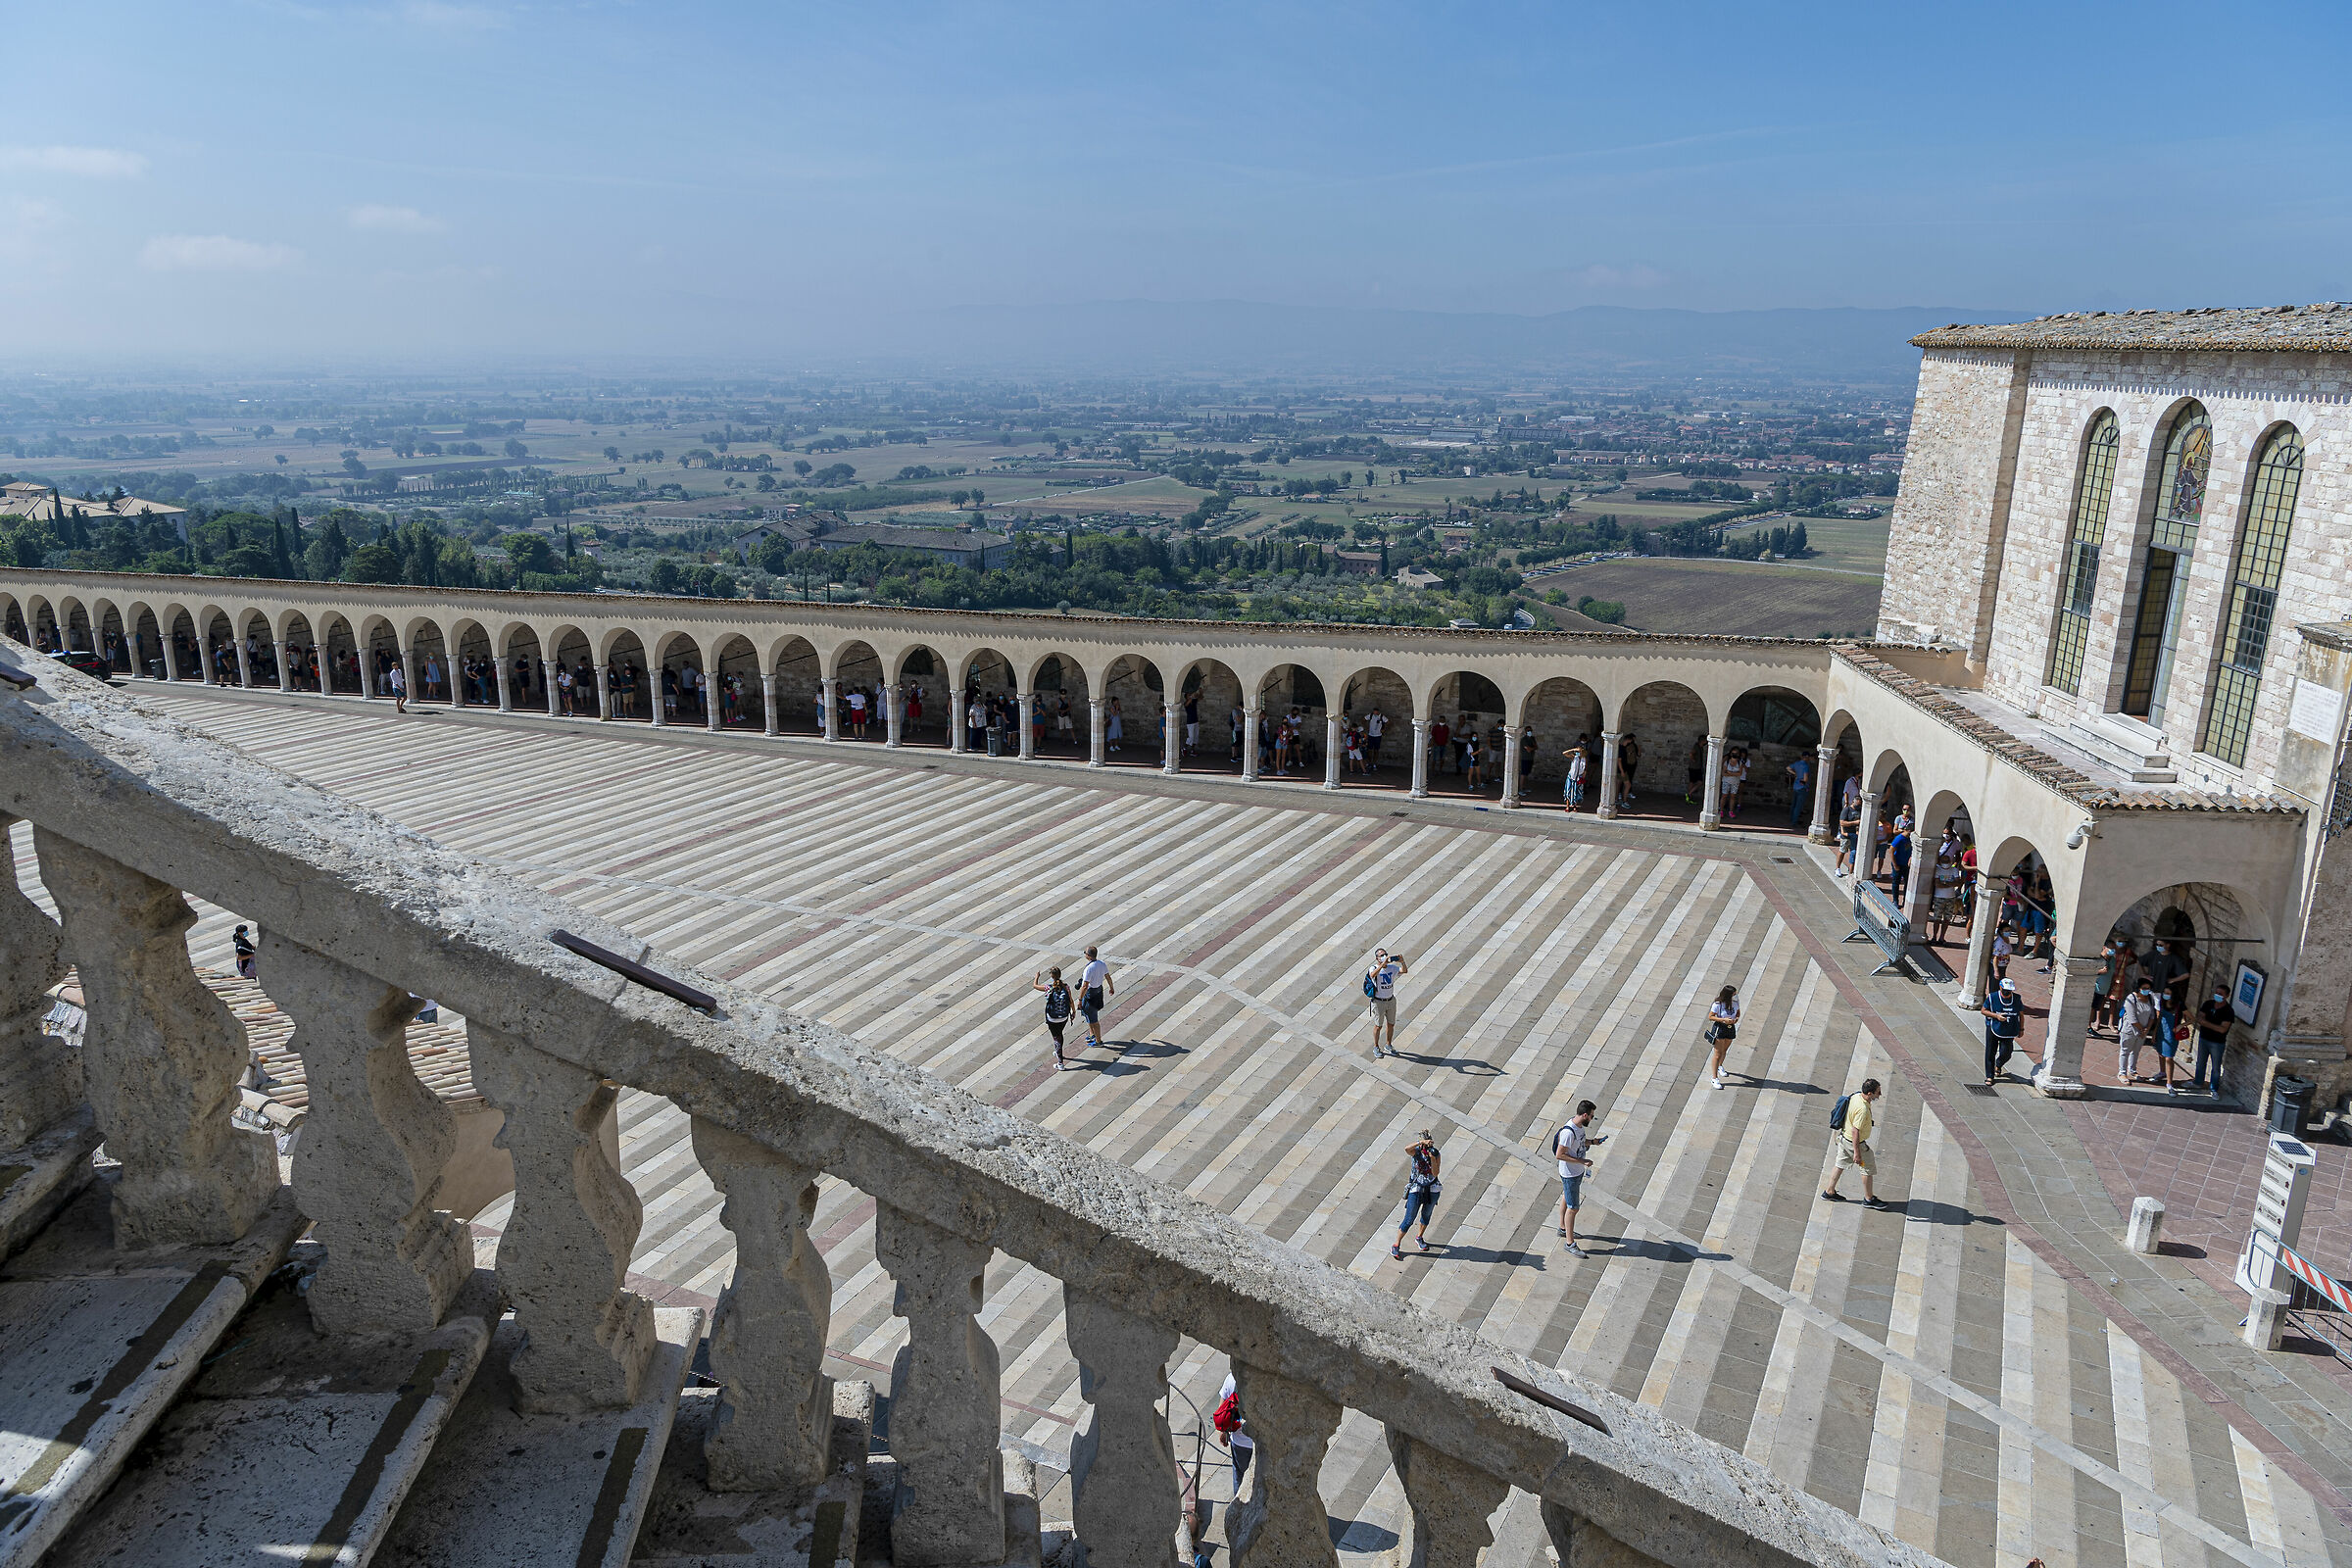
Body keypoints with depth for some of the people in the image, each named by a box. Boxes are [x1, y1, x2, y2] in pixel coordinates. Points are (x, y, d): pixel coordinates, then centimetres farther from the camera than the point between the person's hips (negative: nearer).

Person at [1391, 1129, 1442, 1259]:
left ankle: (1420, 1238, 47)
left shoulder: (1435, 1153, -9)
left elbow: (1435, 1173, -18)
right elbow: (1407, 1149, -41)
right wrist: (1421, 1142, -52)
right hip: (1416, 1189, -3)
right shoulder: (1416, 1151, -16)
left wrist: (1433, 1159, -33)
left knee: (1426, 1215, 21)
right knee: (1409, 1220, -2)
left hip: (1432, 1190, 3)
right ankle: (1396, 1245, 11)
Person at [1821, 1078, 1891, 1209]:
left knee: (1840, 1164, 20)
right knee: (1868, 1169, 9)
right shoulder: (1863, 1109, -32)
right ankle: (1869, 1199, 24)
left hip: (1844, 1137, 9)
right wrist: (1857, 1153, -23)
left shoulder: (1856, 1096, -3)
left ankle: (1829, 1192, 30)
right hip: (1855, 1142, -9)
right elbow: (1855, 1131, -29)